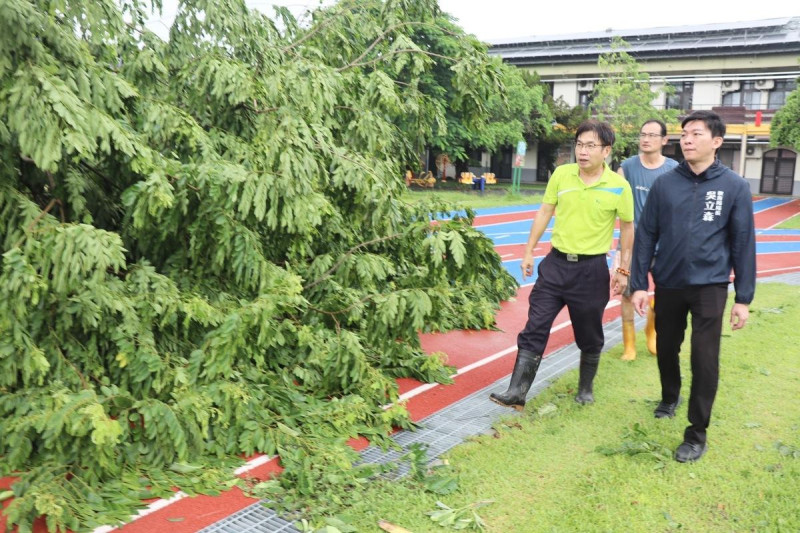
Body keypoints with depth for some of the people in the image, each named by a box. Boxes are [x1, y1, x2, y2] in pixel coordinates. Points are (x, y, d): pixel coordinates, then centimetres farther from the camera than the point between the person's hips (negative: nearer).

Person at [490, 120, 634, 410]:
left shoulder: (619, 186, -8)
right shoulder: (561, 174, -2)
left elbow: (628, 227, 2)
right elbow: (545, 212, 7)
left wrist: (623, 270, 3)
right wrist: (529, 251, 7)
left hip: (592, 269, -2)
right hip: (556, 263, 2)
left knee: (590, 337, 11)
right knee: (534, 329, -2)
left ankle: (585, 389, 33)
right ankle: (517, 392, 2)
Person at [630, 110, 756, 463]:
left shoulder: (734, 186, -4)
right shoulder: (664, 184, -1)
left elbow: (743, 243, -1)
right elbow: (646, 236, 1)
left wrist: (744, 297, -3)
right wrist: (638, 284, -2)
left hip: (710, 287, -2)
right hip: (668, 284, 2)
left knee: (704, 359, -2)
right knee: (666, 348, 16)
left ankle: (697, 434, 13)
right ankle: (669, 397, 45)